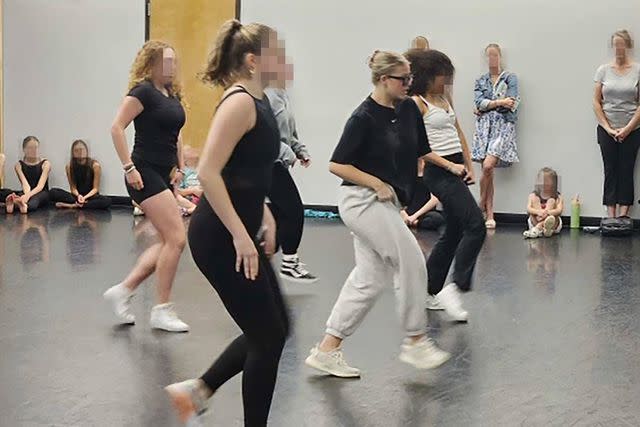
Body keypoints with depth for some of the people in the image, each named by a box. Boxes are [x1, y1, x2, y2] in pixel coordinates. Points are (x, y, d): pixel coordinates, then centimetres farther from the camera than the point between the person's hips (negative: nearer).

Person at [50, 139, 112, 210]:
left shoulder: (95, 165, -7)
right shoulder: (69, 166, -1)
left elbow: (95, 188, -7)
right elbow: (73, 187, -1)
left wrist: (85, 197, -24)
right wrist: (78, 195, -23)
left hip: (90, 196, -1)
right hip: (76, 196, 1)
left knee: (107, 201, -35)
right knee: (53, 192, -21)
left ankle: (73, 205, -30)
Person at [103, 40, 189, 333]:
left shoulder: (173, 95, 13)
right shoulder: (143, 91, -11)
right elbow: (117, 128, -17)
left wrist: (179, 167, 15)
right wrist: (129, 168, -18)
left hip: (163, 176, 9)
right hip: (145, 175, -9)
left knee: (168, 242, 9)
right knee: (176, 238, -12)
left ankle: (123, 290, 17)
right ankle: (162, 311, -1)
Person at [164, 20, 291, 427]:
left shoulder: (259, 101, 12)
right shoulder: (240, 102, -17)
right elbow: (208, 172, -25)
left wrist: (264, 214, 19)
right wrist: (240, 236, -25)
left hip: (238, 233, 10)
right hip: (221, 238, -10)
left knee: (275, 328, 16)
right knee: (268, 335, 0)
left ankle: (197, 391, 24)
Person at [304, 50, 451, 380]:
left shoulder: (408, 110, 7)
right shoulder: (364, 117, -14)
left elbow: (421, 152, 18)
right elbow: (337, 165, -14)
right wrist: (377, 183, -16)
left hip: (384, 204, 8)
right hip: (363, 201, -8)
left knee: (369, 280, 8)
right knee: (412, 263, -7)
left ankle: (327, 350, 14)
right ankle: (415, 341, 10)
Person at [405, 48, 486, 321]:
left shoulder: (443, 99, 16)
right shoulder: (417, 103, -9)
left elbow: (459, 134, 19)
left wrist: (469, 167, 11)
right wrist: (450, 166, -17)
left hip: (456, 170, 9)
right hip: (439, 172, -9)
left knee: (454, 232, 13)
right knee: (476, 227, -16)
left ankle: (429, 292, 21)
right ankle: (456, 287, -15)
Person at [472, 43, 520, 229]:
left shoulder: (510, 78, 8)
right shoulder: (480, 81, 17)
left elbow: (511, 103, -5)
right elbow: (479, 102, 2)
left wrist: (486, 106, -2)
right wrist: (499, 102, -9)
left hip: (503, 125, -3)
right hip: (484, 126, 3)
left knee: (488, 166, -20)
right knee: (487, 170, -3)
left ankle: (481, 205, -1)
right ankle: (489, 215, 2)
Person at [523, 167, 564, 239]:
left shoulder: (557, 197, 1)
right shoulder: (533, 195, 4)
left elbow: (559, 211, -17)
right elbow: (528, 210, -11)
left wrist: (547, 212, -38)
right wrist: (538, 212, -34)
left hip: (554, 223, -1)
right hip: (535, 222, 1)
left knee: (551, 200, -19)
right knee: (535, 199, -16)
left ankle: (537, 228, -40)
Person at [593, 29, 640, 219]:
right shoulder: (604, 70, 4)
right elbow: (596, 101, 3)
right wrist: (607, 128, -5)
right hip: (607, 130, 1)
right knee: (610, 172, 1)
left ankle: (623, 217, 0)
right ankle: (610, 217, 2)